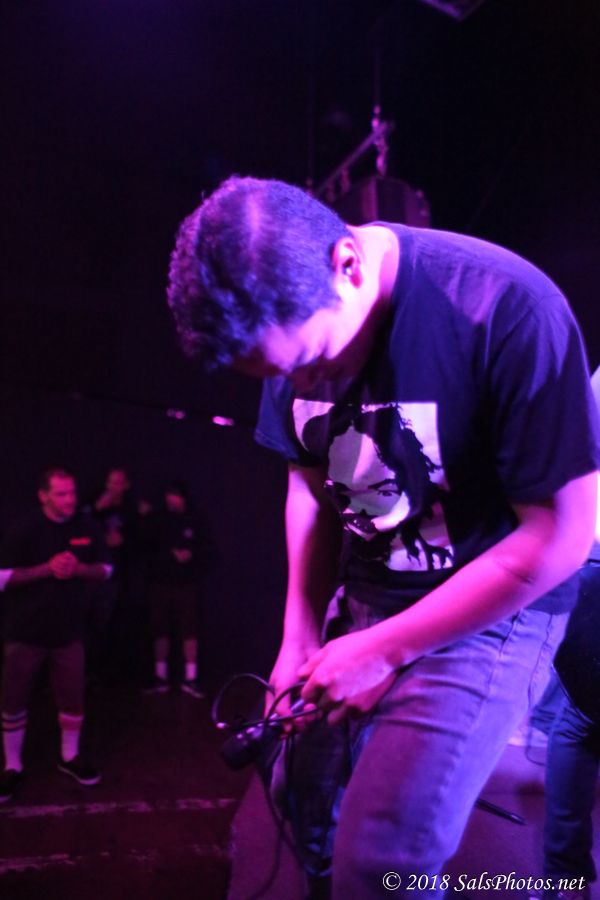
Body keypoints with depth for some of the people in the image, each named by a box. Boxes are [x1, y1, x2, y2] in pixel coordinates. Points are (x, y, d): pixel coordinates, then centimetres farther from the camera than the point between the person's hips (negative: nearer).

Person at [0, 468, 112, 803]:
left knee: (73, 699, 9)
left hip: (69, 632, 2)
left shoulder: (87, 528, -3)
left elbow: (105, 569, 5)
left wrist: (78, 568, -16)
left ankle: (70, 757, 31)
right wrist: (47, 568, -22)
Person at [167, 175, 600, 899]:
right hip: (362, 596, 6)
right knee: (303, 796, 13)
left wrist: (385, 650, -18)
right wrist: (300, 637, -1)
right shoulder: (293, 318, -7)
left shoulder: (505, 307, -27)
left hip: (489, 608, -5)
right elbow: (312, 484, 6)